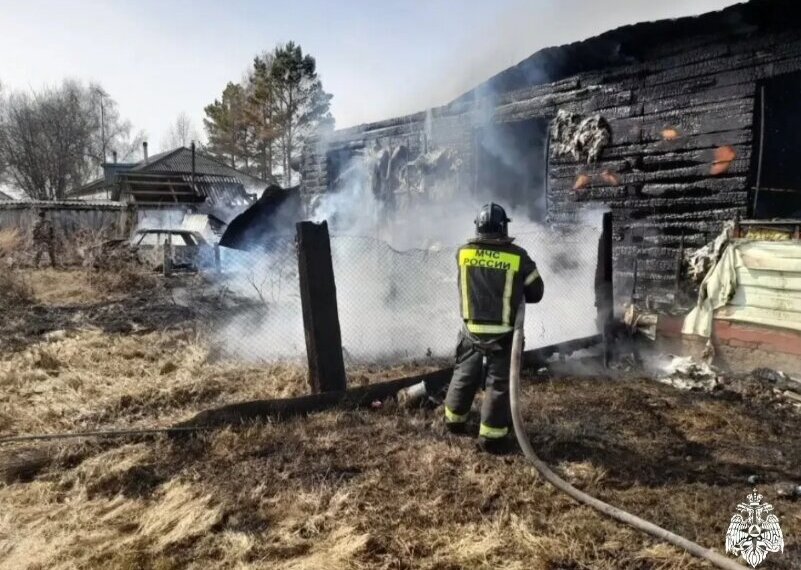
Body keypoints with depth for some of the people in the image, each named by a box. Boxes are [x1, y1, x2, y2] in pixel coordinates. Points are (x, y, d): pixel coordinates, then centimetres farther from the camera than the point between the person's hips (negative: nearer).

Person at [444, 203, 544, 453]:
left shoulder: (463, 253, -4)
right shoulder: (517, 256, -9)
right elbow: (536, 292, 1)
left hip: (472, 329, 3)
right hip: (503, 332, -3)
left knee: (465, 374, 20)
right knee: (499, 382, 7)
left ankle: (455, 419, 36)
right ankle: (492, 435, 11)